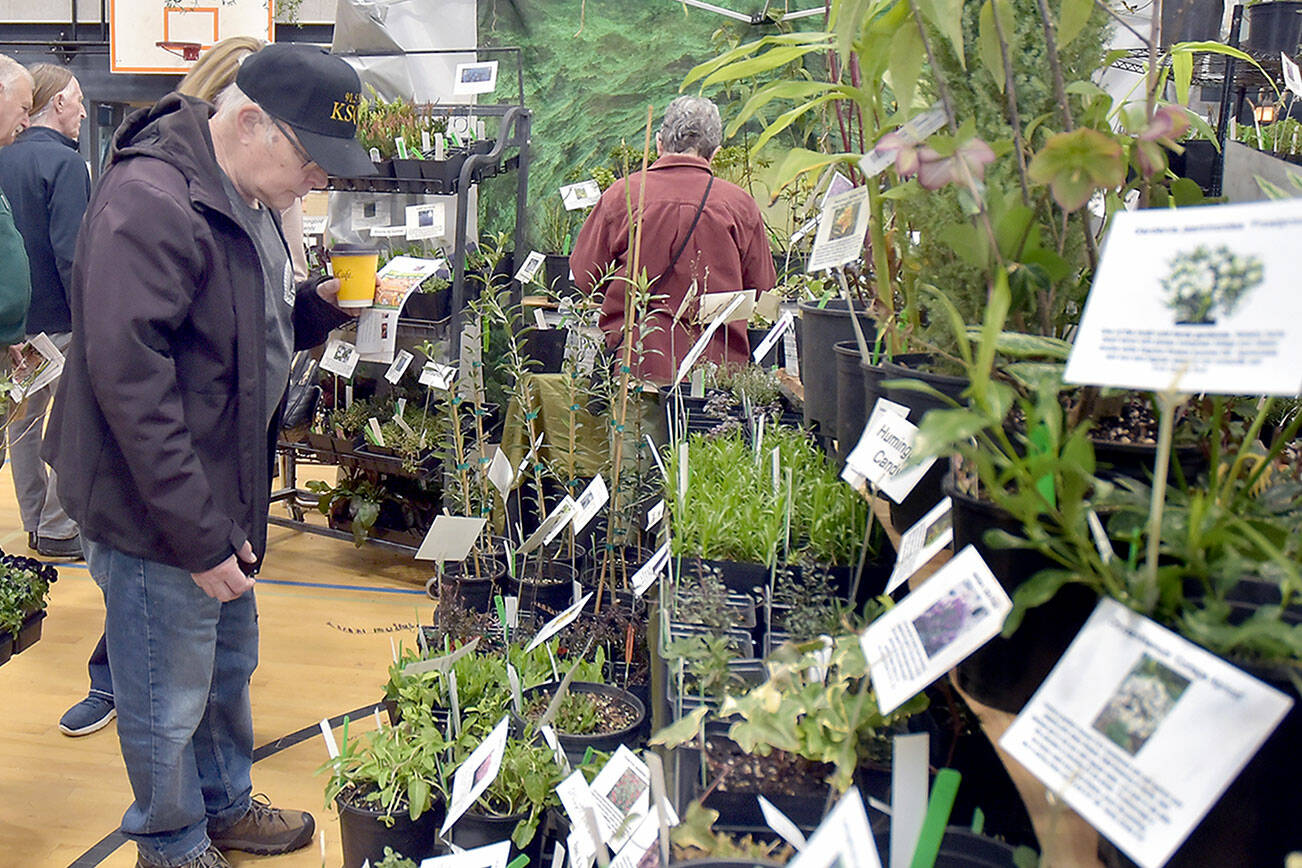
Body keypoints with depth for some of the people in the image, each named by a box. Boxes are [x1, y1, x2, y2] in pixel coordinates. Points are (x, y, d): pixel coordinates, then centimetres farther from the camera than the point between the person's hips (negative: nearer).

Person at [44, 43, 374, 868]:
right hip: (158, 518, -9)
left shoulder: (246, 201, 9)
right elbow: (127, 375, -27)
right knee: (169, 704, 9)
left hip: (223, 499, 9)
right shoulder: (151, 200, -23)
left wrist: (320, 304, 0)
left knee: (230, 667, 24)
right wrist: (198, 534, -25)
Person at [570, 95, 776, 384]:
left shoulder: (621, 193, -1)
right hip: (717, 363, 0)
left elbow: (584, 277, 5)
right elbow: (762, 287, 9)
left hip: (635, 361, 0)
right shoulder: (740, 203, 0)